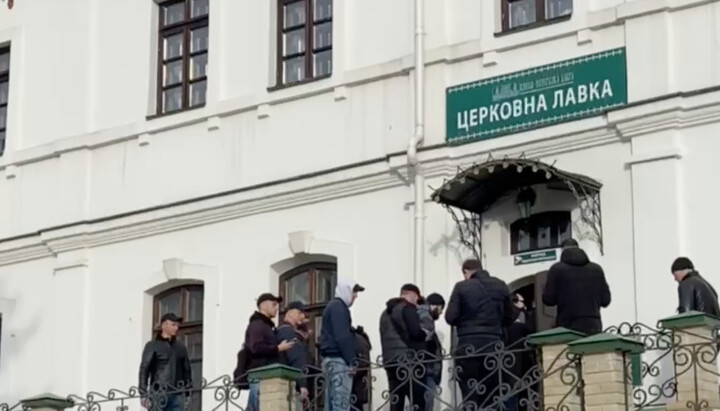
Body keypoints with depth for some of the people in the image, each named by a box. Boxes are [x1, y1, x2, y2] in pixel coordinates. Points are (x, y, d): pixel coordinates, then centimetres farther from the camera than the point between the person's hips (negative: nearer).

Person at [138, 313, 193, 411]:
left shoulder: (181, 347, 16)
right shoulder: (153, 346, 2)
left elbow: (187, 370, 19)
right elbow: (144, 369, -3)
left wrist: (189, 393, 11)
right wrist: (144, 394, -12)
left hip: (177, 395, 4)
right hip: (159, 394, -4)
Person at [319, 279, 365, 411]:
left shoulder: (332, 306, 21)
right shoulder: (339, 307, -10)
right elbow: (342, 337, -18)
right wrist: (351, 360, -18)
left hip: (330, 358, 10)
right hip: (339, 359, -10)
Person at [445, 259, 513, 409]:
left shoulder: (462, 287, -2)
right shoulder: (501, 286, 9)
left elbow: (450, 317, -4)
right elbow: (508, 318, 13)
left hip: (468, 345, -3)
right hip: (493, 344, 3)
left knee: (470, 395, -3)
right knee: (492, 396, 6)